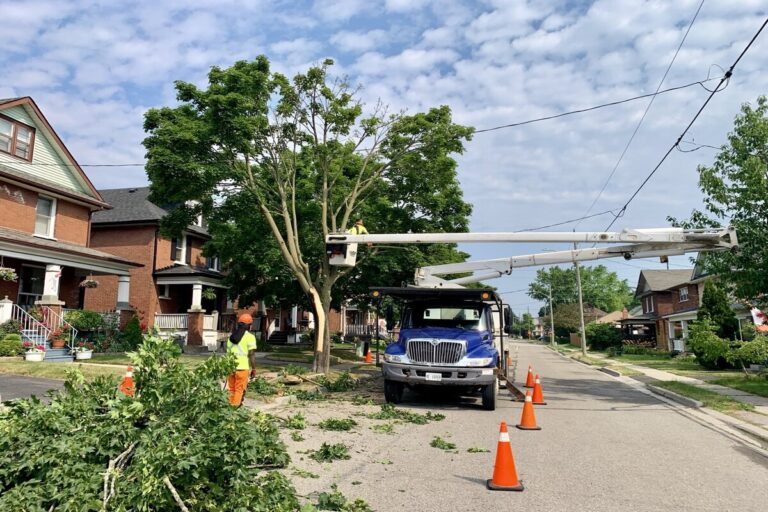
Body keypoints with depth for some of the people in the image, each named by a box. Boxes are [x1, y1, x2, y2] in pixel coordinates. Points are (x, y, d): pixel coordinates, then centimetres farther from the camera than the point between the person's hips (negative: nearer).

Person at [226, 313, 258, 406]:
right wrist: (253, 369, -5)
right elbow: (251, 354, -10)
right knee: (239, 390, 0)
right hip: (242, 367, -6)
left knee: (232, 390, 16)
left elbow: (228, 353, 17)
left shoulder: (231, 337, 14)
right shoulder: (250, 336, -6)